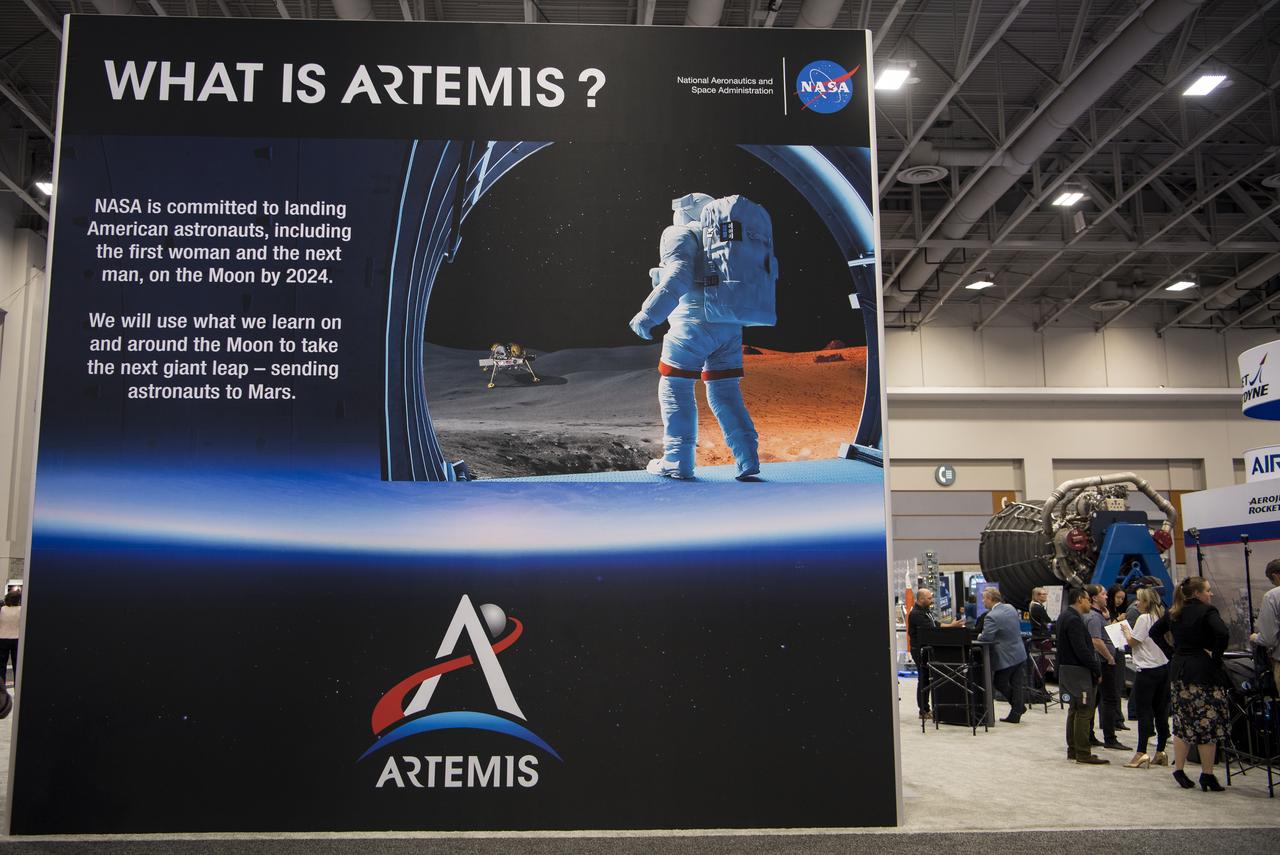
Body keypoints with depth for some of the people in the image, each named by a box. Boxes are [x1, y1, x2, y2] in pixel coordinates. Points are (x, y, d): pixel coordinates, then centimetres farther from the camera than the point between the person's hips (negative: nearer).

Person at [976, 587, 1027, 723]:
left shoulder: (992, 616, -23)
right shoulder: (1011, 608, 4)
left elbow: (986, 637, -27)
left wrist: (979, 636, -4)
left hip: (1005, 657, -8)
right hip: (1019, 653, 8)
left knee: (999, 683, 11)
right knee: (1016, 685, 13)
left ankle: (1018, 707, 16)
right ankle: (1015, 714, 18)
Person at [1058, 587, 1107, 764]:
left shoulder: (1066, 616, 14)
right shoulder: (1074, 620, -19)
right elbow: (1082, 650, -23)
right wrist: (1097, 671, -15)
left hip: (1068, 669, 11)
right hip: (1078, 671, -11)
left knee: (1075, 710, 17)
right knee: (1084, 712, -6)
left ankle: (1073, 750, 23)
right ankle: (1083, 754, -3)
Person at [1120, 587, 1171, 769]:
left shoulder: (1144, 618, -13)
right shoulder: (1162, 618, 10)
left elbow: (1132, 641, -10)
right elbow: (1167, 640, 18)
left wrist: (1125, 629, 8)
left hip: (1147, 670, -8)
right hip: (1164, 667, 8)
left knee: (1143, 712, -6)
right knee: (1161, 711, 10)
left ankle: (1141, 753, -9)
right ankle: (1160, 752, 15)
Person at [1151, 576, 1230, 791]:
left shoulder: (1173, 614, 10)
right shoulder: (1207, 611, -9)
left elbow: (1153, 632, 15)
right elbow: (1223, 634, -25)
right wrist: (1215, 655, -12)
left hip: (1179, 670, 6)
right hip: (1204, 671, -6)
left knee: (1182, 722, 13)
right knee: (1208, 723, 1)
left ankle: (1179, 770, 16)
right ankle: (1207, 775, 4)